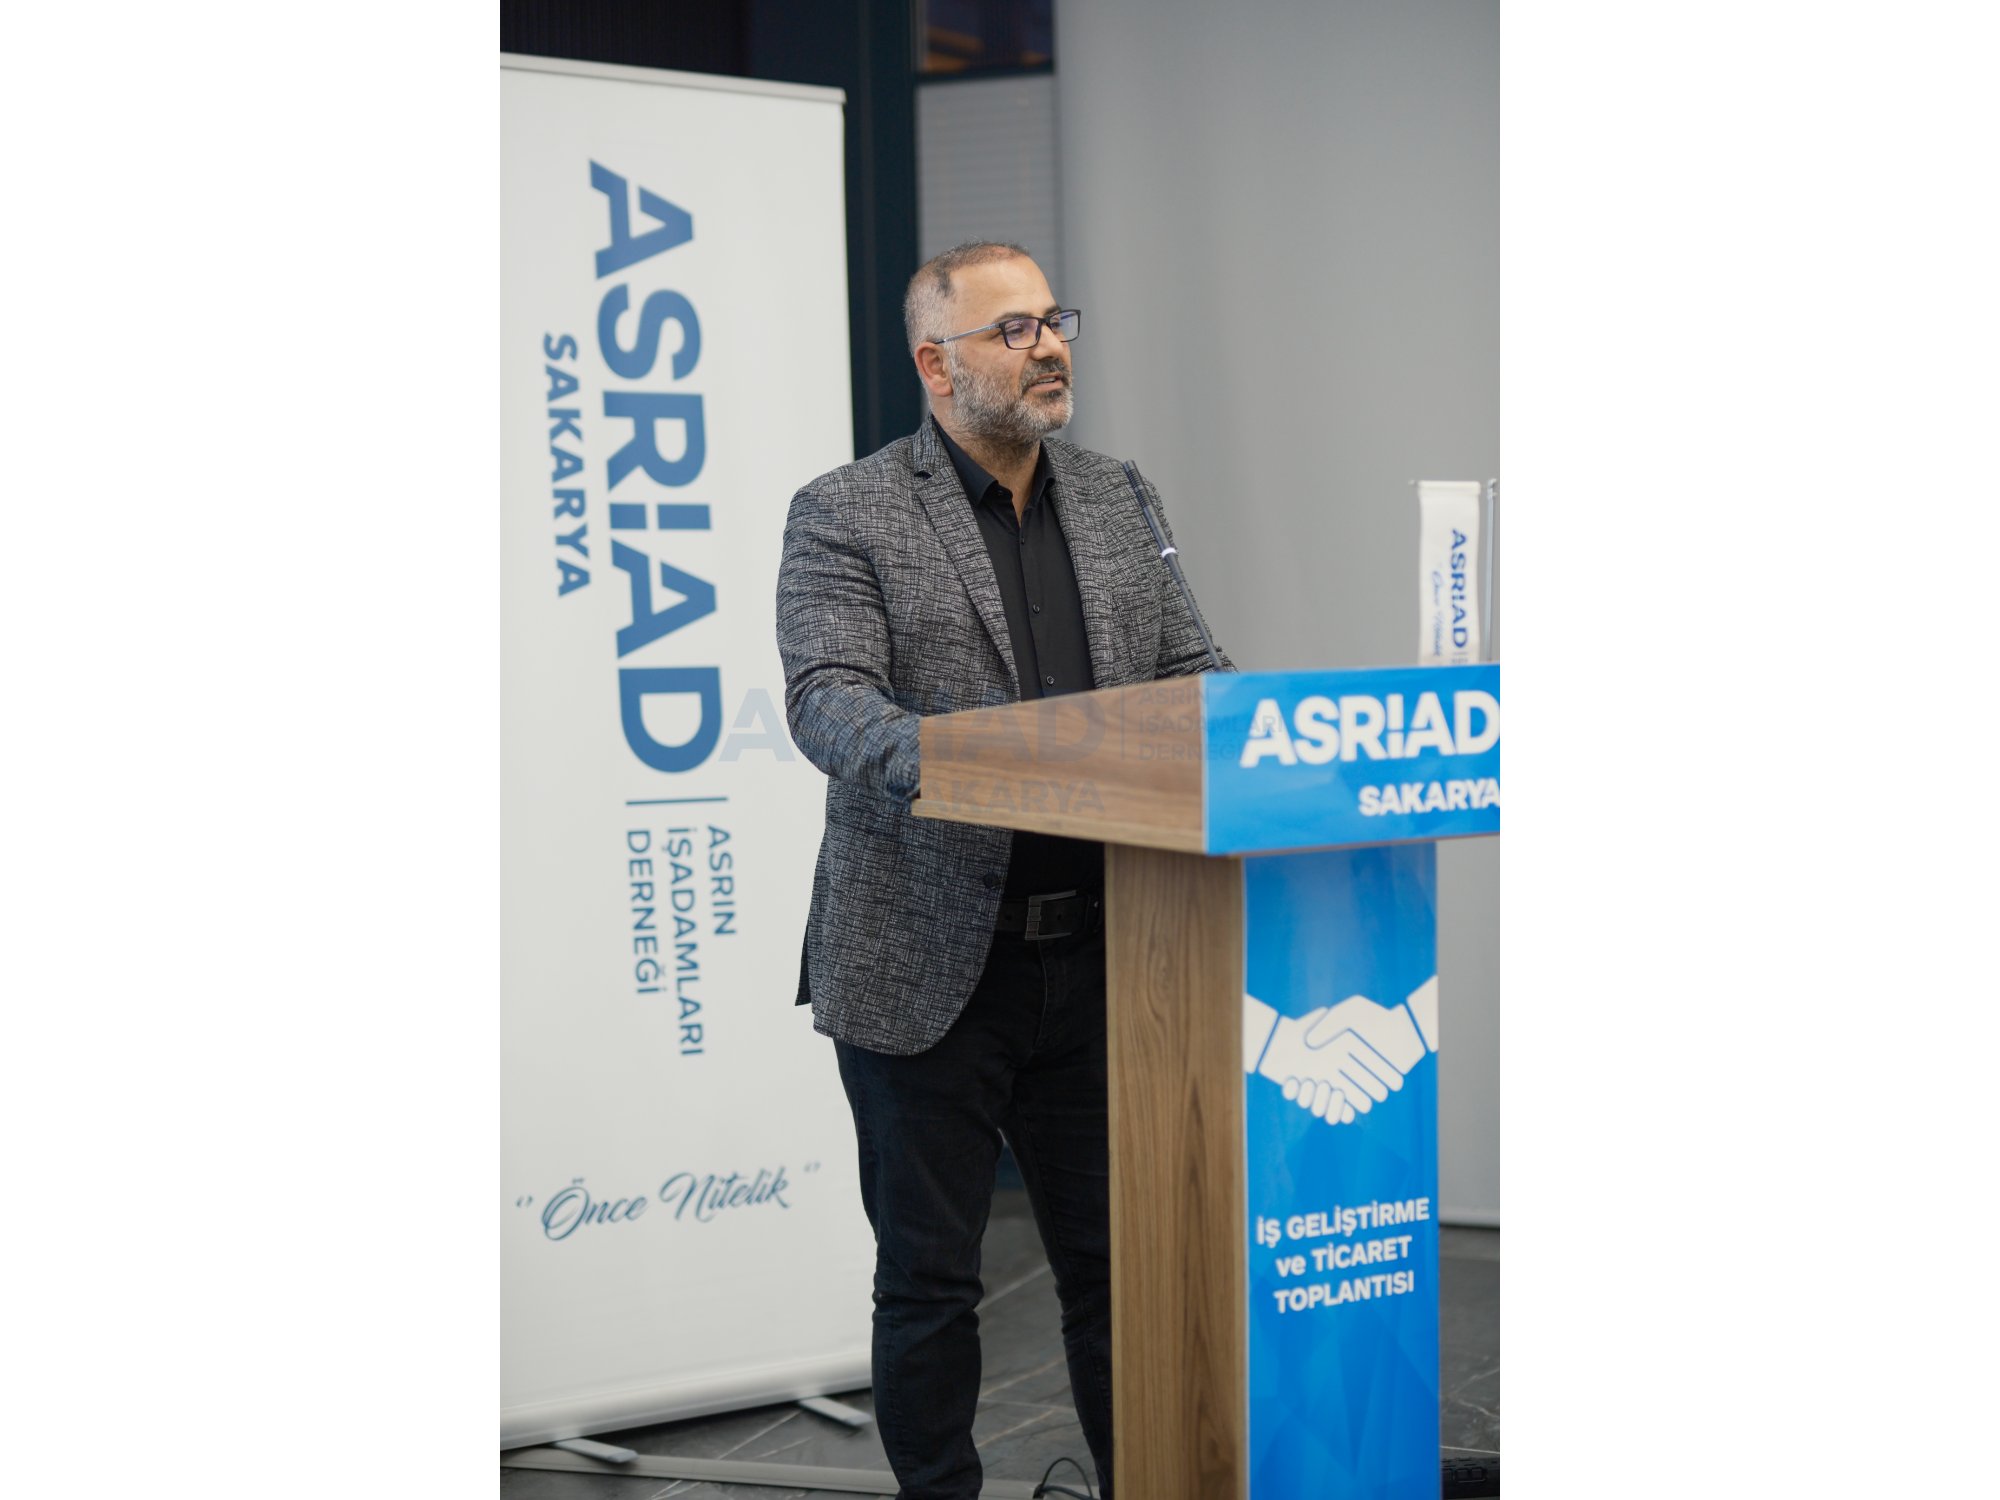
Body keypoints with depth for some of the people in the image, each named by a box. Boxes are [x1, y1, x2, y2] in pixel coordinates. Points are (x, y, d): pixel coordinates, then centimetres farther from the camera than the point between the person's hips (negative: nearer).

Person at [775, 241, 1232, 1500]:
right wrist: (938, 765, -35)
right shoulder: (846, 515, -5)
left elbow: (1187, 670, 14)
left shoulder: (1115, 499, 12)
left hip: (1102, 956, 4)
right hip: (929, 963, -4)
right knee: (929, 1278, 7)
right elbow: (826, 697, -16)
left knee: (1119, 1257, 11)